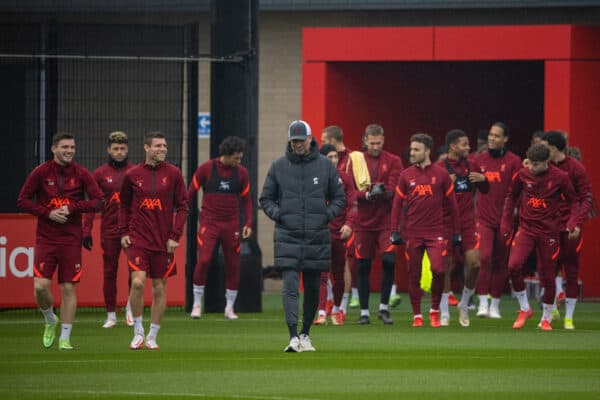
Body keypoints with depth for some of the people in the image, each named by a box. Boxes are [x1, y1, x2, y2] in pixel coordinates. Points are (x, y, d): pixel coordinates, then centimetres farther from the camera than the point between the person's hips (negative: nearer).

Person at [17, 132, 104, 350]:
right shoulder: (40, 173, 0)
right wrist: (48, 213, -11)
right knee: (40, 286, -11)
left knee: (69, 288, -1)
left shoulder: (81, 174, 2)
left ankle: (65, 338, 7)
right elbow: (23, 201, 1)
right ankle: (50, 321, 19)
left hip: (71, 240, 0)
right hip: (45, 239, 0)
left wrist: (71, 207, -12)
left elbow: (98, 200, 0)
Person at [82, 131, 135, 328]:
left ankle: (131, 307, 9)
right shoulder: (100, 174, 5)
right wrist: (86, 231, -2)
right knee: (109, 272, 4)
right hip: (109, 231, 0)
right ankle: (111, 315, 12)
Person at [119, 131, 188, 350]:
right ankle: (138, 332, 1)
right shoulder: (132, 175, 2)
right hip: (138, 238, -1)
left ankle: (152, 337, 16)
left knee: (159, 288, 4)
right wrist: (123, 232, 4)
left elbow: (182, 206, 3)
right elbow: (124, 205, 13)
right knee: (137, 282, -16)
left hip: (163, 241, 1)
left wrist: (175, 236, -4)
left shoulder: (173, 173, 1)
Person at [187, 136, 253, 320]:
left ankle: (229, 308, 15)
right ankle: (197, 304, -2)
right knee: (203, 261, -14)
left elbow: (246, 200, 11)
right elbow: (190, 193, 2)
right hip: (209, 222, -3)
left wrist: (248, 224, 0)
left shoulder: (241, 173, 4)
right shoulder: (206, 169, -4)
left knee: (233, 265, 3)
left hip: (231, 225, 3)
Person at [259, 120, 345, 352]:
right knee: (290, 287, -13)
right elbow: (266, 198, 12)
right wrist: (277, 213, -6)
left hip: (317, 237, 1)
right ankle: (293, 337, -20)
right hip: (287, 237, -1)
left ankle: (305, 334, 24)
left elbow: (339, 198, 12)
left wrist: (328, 214, -5)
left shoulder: (325, 165, 5)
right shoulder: (278, 166, 5)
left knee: (312, 288, 9)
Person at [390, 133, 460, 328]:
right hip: (412, 233, 2)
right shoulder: (406, 175, 6)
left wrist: (456, 232, 5)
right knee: (414, 275, 4)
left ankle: (435, 310, 6)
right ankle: (417, 315, 14)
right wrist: (395, 231, 1)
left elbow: (451, 204, 6)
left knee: (438, 269, -14)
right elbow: (397, 204, 8)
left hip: (436, 232, -2)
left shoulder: (441, 174, 2)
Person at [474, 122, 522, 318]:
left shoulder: (513, 162, 0)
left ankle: (495, 305, 15)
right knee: (484, 257, -16)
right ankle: (483, 303, -14)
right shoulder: (479, 160, 7)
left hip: (504, 220, -1)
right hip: (484, 219, 1)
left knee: (500, 263, 5)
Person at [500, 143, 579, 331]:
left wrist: (574, 223, -12)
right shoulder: (522, 175, -2)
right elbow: (511, 197, 13)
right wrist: (506, 223, 10)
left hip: (549, 231, -1)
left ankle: (546, 318, 22)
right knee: (513, 266, -18)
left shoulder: (560, 177, -8)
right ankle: (524, 309, 1)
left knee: (548, 276, 3)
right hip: (526, 229, 1)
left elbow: (572, 201, 3)